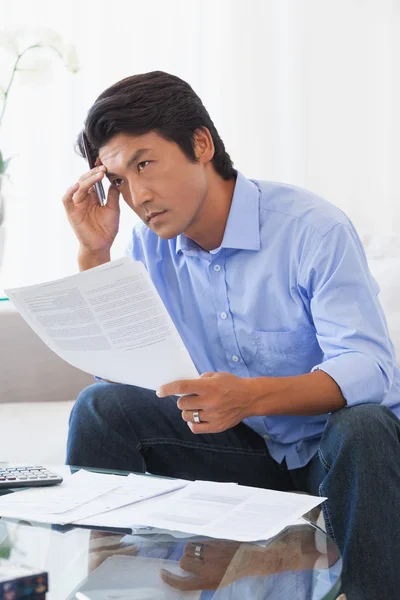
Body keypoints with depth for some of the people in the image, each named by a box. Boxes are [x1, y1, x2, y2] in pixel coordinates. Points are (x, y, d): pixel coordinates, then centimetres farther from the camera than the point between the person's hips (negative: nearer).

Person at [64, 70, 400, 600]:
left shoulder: (313, 229, -20)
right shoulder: (151, 245, 0)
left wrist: (252, 395, -45)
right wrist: (94, 250, -12)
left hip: (330, 439, -4)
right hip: (246, 445, 5)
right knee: (100, 407, -11)